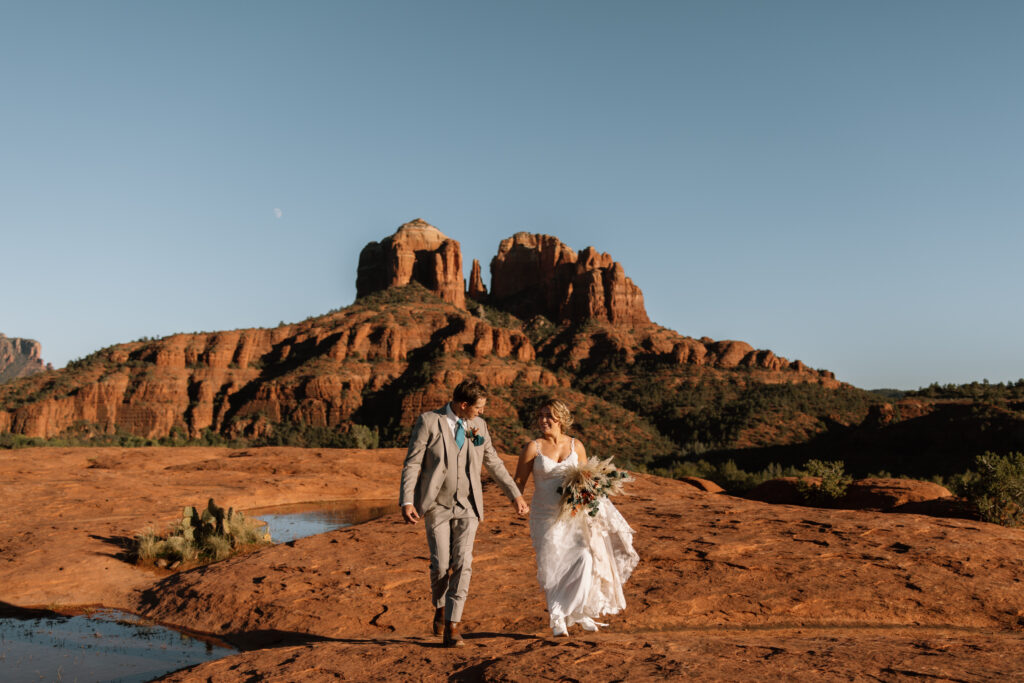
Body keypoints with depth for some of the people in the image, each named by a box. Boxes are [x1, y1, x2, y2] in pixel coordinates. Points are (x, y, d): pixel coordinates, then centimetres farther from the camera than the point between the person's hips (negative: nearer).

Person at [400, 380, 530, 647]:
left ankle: (452, 626, 1)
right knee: (440, 565, -2)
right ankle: (440, 608, 28)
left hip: (467, 506, 3)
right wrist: (407, 501, -16)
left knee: (462, 565, -7)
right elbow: (412, 464, -7)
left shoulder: (478, 425, 6)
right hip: (436, 505, -3)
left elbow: (493, 462, 16)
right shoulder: (429, 421, -6)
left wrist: (515, 494, 17)